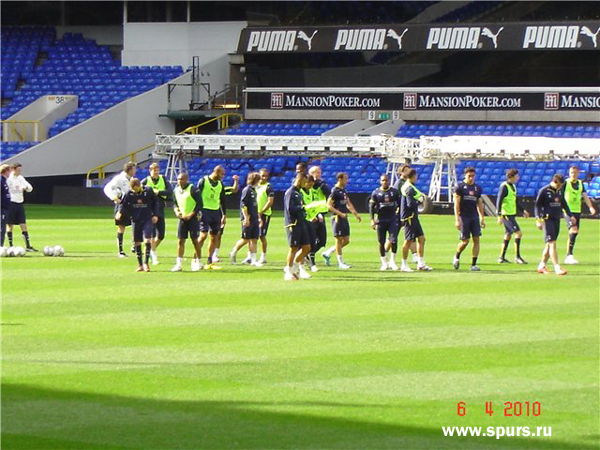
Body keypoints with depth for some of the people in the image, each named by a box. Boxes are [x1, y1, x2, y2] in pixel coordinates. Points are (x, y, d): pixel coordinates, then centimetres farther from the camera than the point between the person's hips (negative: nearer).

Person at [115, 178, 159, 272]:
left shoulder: (148, 191, -5)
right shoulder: (129, 193, -3)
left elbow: (155, 203, 8)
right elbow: (123, 204, 7)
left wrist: (155, 215, 1)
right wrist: (119, 212, -12)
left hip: (147, 220, -2)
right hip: (135, 221, 2)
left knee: (147, 240, -15)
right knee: (137, 243, 5)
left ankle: (146, 263, -6)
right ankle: (140, 265, 16)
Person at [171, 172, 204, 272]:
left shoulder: (193, 190, -12)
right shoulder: (176, 190, 8)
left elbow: (199, 204, -11)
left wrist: (191, 215, -16)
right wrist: (176, 211, -1)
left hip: (192, 218, -5)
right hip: (182, 218, 5)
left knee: (195, 240, -1)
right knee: (180, 240, 0)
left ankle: (197, 263, 11)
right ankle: (179, 264, 1)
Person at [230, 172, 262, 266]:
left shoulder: (254, 190, 14)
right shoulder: (247, 190, -11)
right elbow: (243, 205, -16)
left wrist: (258, 217, 23)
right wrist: (246, 218, -20)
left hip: (254, 219, 8)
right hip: (248, 219, -8)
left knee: (254, 239, 5)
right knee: (245, 239, -3)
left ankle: (253, 260, 5)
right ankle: (233, 253, 15)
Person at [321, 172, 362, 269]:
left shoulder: (343, 190, 15)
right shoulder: (335, 191, -12)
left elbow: (348, 204, 24)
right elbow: (329, 205, -17)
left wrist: (356, 214, 16)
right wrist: (340, 214, -21)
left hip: (344, 217, 9)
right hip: (337, 218, -9)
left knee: (346, 240, 8)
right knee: (339, 239, -3)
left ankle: (327, 253, 20)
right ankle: (340, 262, 3)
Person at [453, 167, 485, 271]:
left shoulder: (477, 188, 12)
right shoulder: (460, 187, -3)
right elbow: (456, 204, -7)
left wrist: (482, 218, 15)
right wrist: (457, 219, -13)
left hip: (474, 216, 5)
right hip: (464, 217, -5)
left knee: (476, 239, -4)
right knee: (465, 241, -5)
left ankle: (474, 264, -2)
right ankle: (457, 257, 24)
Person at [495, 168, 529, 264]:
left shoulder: (513, 186, 14)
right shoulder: (504, 186, -14)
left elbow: (516, 200, 26)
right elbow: (499, 201, -17)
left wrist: (523, 210, 21)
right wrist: (499, 215, -21)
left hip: (512, 214, 10)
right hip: (506, 215, -10)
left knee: (508, 235, 13)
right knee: (518, 233, -14)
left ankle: (502, 257, 19)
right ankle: (517, 257, -11)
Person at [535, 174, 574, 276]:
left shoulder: (559, 191, 12)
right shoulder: (544, 191, -7)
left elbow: (564, 204, 24)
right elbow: (537, 205, -6)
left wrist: (570, 216, 22)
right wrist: (538, 219, -13)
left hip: (557, 220, 7)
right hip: (547, 220, -7)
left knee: (549, 244, 10)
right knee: (552, 243, -12)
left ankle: (542, 265, 20)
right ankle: (557, 267, -17)